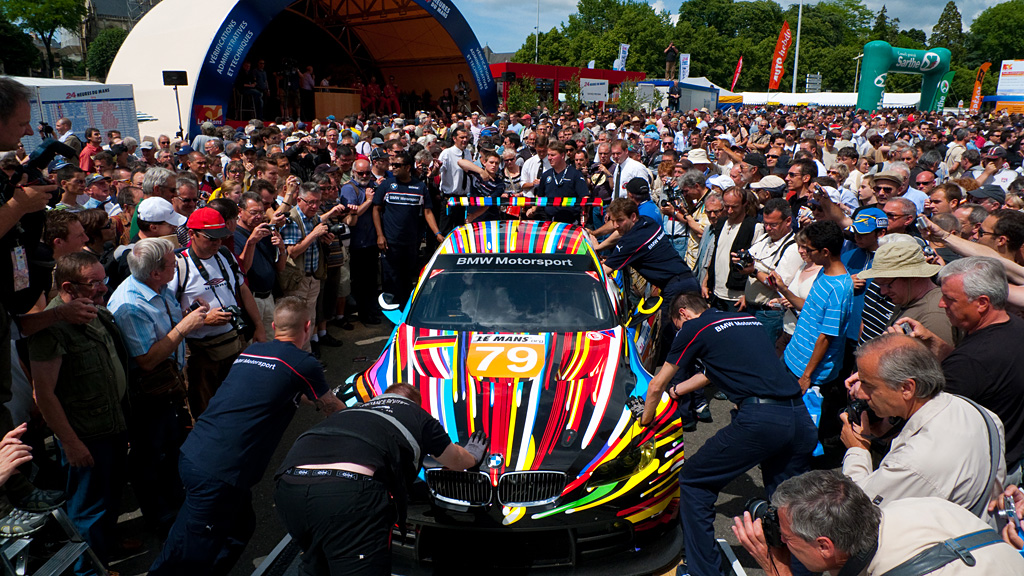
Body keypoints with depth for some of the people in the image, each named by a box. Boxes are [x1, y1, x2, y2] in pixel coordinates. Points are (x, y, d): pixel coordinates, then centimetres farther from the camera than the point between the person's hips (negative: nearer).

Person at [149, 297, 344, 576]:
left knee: (239, 530, 23)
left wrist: (307, 394, 49)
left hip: (191, 456, 8)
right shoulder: (303, 364, -7)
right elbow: (334, 409, 11)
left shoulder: (251, 351, 13)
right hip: (218, 475, -8)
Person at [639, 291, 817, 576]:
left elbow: (657, 385, 15)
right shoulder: (749, 320, 26)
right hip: (801, 417, 7)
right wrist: (675, 391, 50)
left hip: (759, 419, -7)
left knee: (693, 484, 9)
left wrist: (644, 421, 32)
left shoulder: (694, 328, 7)